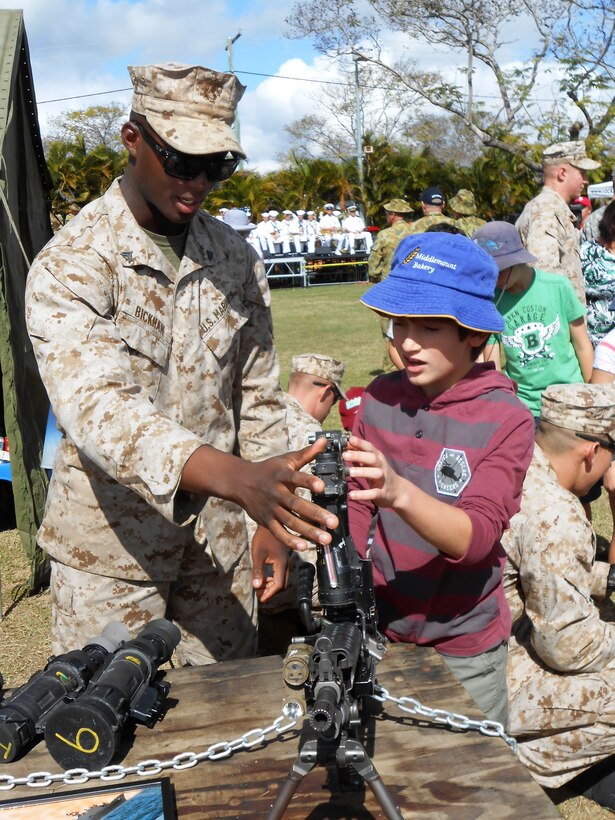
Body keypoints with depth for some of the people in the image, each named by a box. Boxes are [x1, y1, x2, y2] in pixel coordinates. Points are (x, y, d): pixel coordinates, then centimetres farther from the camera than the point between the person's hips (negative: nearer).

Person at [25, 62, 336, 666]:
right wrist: (239, 478, -44)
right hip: (112, 542, -4)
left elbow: (257, 396, 7)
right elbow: (94, 403, -30)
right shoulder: (68, 266, -15)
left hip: (217, 534, 4)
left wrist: (272, 521, 3)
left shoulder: (237, 259, 1)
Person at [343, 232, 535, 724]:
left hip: (464, 649, -3)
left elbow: (476, 536, -25)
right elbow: (359, 507, 3)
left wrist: (400, 492, -42)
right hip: (381, 632, 3)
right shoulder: (380, 397, -4)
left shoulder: (506, 420, -15)